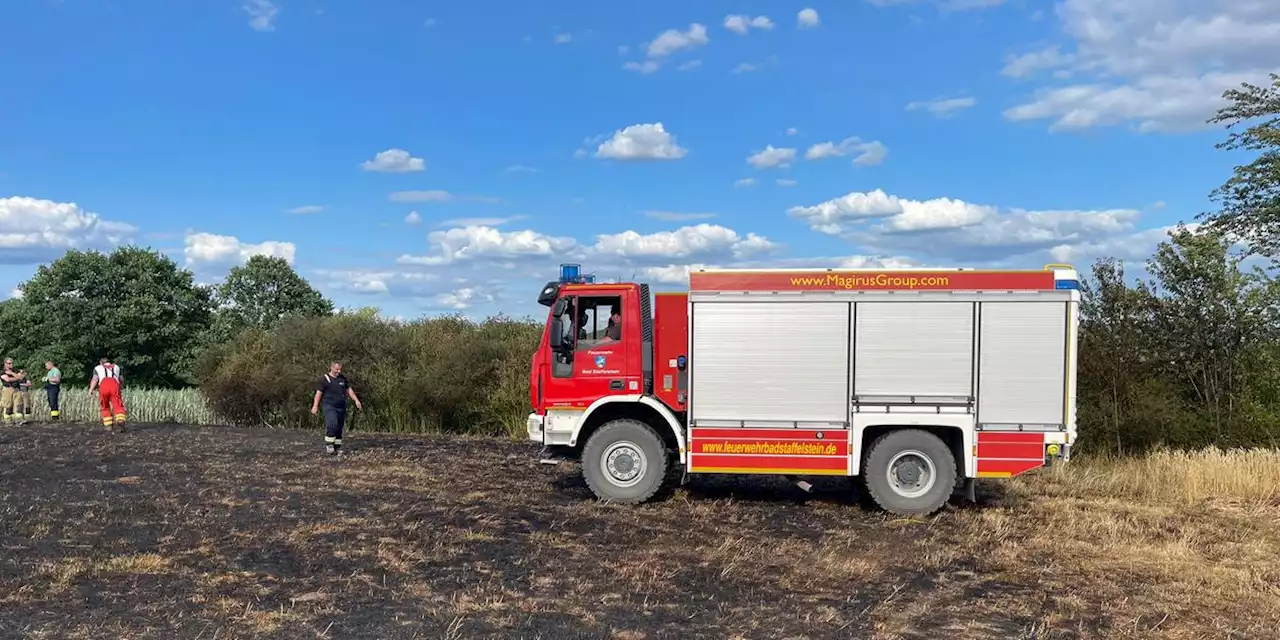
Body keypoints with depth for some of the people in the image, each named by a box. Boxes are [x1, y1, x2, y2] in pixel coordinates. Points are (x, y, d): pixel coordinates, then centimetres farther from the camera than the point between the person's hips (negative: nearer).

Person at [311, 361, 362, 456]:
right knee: (332, 425, -23)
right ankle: (329, 446, -13)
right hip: (330, 407, -6)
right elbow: (319, 393, -9)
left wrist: (356, 400, 7)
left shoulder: (343, 378, 14)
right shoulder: (324, 379, -3)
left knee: (339, 429, 6)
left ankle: (337, 448, 12)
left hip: (341, 408, 6)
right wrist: (315, 406, -18)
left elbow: (349, 390, 19)